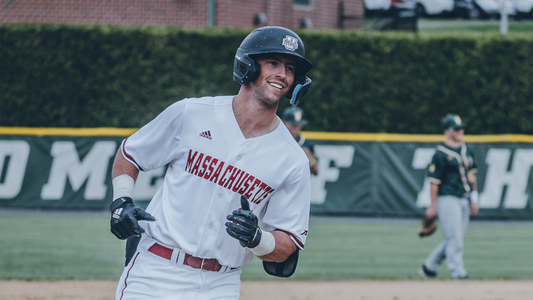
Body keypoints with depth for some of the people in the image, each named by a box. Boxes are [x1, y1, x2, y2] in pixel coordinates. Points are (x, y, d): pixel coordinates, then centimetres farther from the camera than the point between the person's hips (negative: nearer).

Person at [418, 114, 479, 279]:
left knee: (453, 240, 11)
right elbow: (434, 181, -11)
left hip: (464, 200, 8)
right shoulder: (441, 154, -11)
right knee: (455, 239, -8)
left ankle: (428, 267, 22)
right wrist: (433, 206, -12)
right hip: (447, 199, -8)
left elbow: (471, 174, 18)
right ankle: (458, 272, -4)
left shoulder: (466, 151, 12)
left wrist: (474, 199, 13)